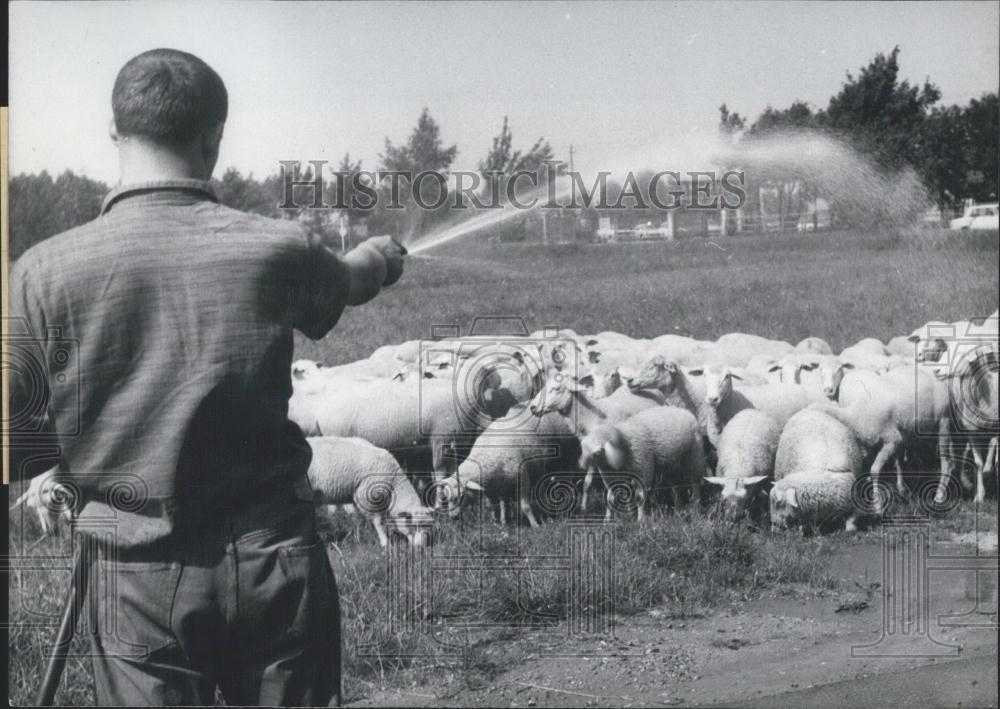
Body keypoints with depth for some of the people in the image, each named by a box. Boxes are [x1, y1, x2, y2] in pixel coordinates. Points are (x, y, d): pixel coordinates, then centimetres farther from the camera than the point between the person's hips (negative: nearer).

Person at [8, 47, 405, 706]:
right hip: (276, 560, 1)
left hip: (140, 573, -1)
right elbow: (346, 281, 18)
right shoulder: (278, 249, -6)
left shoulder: (45, 272, -11)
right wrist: (382, 256, 42)